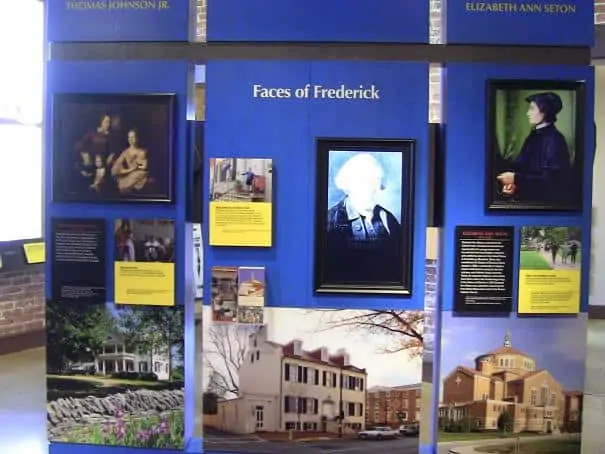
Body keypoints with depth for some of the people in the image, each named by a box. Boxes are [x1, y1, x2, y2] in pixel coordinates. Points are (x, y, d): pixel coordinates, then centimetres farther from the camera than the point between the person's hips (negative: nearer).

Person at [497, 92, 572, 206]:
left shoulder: (554, 139, -11)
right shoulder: (533, 136, 14)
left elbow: (551, 177, -19)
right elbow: (520, 164, 8)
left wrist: (516, 179, -20)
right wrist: (512, 182, -13)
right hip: (532, 194, 7)